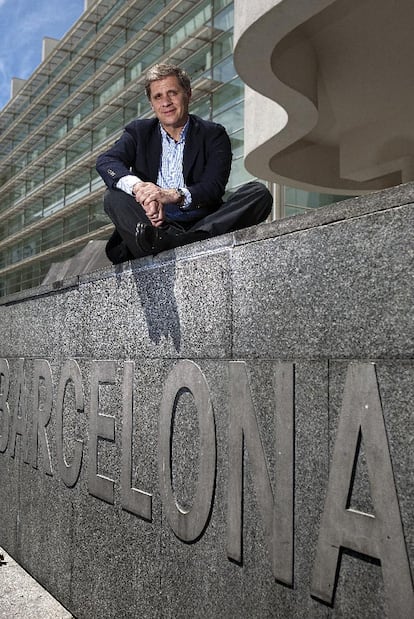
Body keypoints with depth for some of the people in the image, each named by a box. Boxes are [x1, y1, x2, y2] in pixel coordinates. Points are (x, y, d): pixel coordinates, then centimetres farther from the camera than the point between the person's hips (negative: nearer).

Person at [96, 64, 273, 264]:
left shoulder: (213, 135, 10)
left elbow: (213, 188, -6)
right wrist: (138, 187, -28)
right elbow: (105, 162, -6)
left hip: (202, 227, 0)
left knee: (259, 193, -22)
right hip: (156, 225, 1)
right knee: (113, 196, -21)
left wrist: (175, 195, -27)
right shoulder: (139, 132, 15)